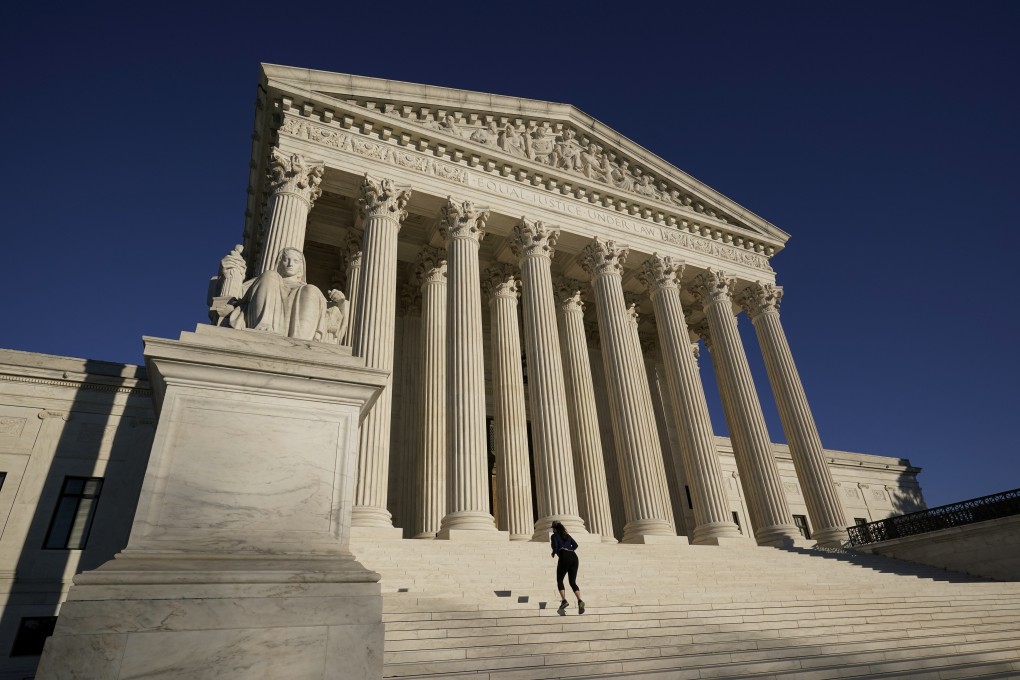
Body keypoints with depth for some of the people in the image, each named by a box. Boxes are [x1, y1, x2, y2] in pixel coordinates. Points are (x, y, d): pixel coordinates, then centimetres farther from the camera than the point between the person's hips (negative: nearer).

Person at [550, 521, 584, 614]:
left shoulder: (554, 536, 10)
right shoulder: (567, 535, 25)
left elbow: (555, 547, -5)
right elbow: (575, 545, 16)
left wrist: (553, 553, 15)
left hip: (564, 557, -5)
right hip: (574, 557, 5)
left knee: (559, 580, 12)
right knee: (573, 582, 4)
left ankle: (564, 600, -3)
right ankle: (580, 600, -19)